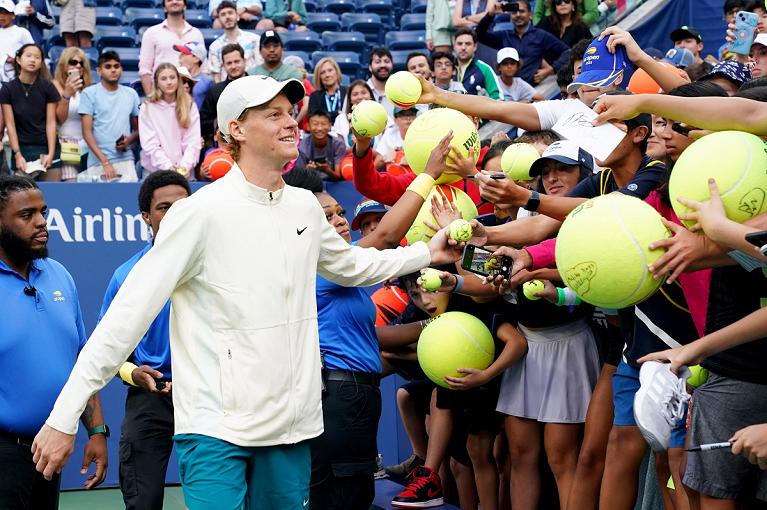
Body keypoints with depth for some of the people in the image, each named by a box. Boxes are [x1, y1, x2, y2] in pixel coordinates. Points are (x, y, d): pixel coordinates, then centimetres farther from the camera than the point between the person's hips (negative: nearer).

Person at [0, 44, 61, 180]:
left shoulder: (48, 87, 0)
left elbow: (51, 122, -2)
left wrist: (51, 153, -11)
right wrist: (17, 154, -11)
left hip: (47, 148, 0)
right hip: (22, 149, 0)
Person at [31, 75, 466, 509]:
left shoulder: (306, 206, 7)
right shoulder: (202, 211, -12)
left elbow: (349, 265, 28)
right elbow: (130, 312, -14)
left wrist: (428, 253, 18)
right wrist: (64, 417, -16)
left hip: (292, 425, 6)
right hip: (217, 429, -6)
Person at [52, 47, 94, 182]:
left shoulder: (87, 87, 8)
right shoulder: (56, 85, 1)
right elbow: (59, 118, -8)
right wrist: (66, 95, -18)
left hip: (86, 145, 4)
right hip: (67, 144, -4)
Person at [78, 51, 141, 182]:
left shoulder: (131, 94, 13)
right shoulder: (89, 94, 2)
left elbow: (138, 129, 18)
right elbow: (87, 132, -3)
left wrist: (129, 140, -6)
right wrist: (105, 162, -11)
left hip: (126, 161, 3)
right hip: (98, 163, -2)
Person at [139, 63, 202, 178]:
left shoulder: (190, 105, 7)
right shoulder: (147, 108, 3)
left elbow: (193, 142, 1)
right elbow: (149, 144, -4)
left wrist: (185, 165, -13)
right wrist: (168, 166, -15)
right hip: (155, 171, -1)